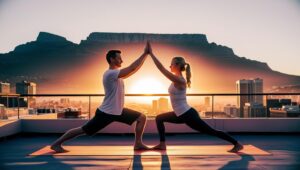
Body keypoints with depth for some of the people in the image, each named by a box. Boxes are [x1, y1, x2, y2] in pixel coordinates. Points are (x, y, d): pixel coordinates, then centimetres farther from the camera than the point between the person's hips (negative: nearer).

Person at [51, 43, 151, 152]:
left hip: (118, 111, 9)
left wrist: (145, 55, 2)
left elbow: (133, 70, 9)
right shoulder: (110, 74, -22)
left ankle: (138, 144, 13)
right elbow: (132, 68, -29)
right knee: (84, 130, -1)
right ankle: (56, 144, 13)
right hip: (106, 113, -9)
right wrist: (145, 53, -24)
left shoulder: (117, 73, 8)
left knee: (141, 118, 6)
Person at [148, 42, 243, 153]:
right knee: (159, 118, 13)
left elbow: (161, 68, -24)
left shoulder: (179, 80, -21)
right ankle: (162, 145, 15)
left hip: (188, 115, -10)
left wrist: (151, 53, -20)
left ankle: (237, 144, 10)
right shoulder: (177, 79, 7)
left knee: (211, 131, -2)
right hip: (183, 114, 10)